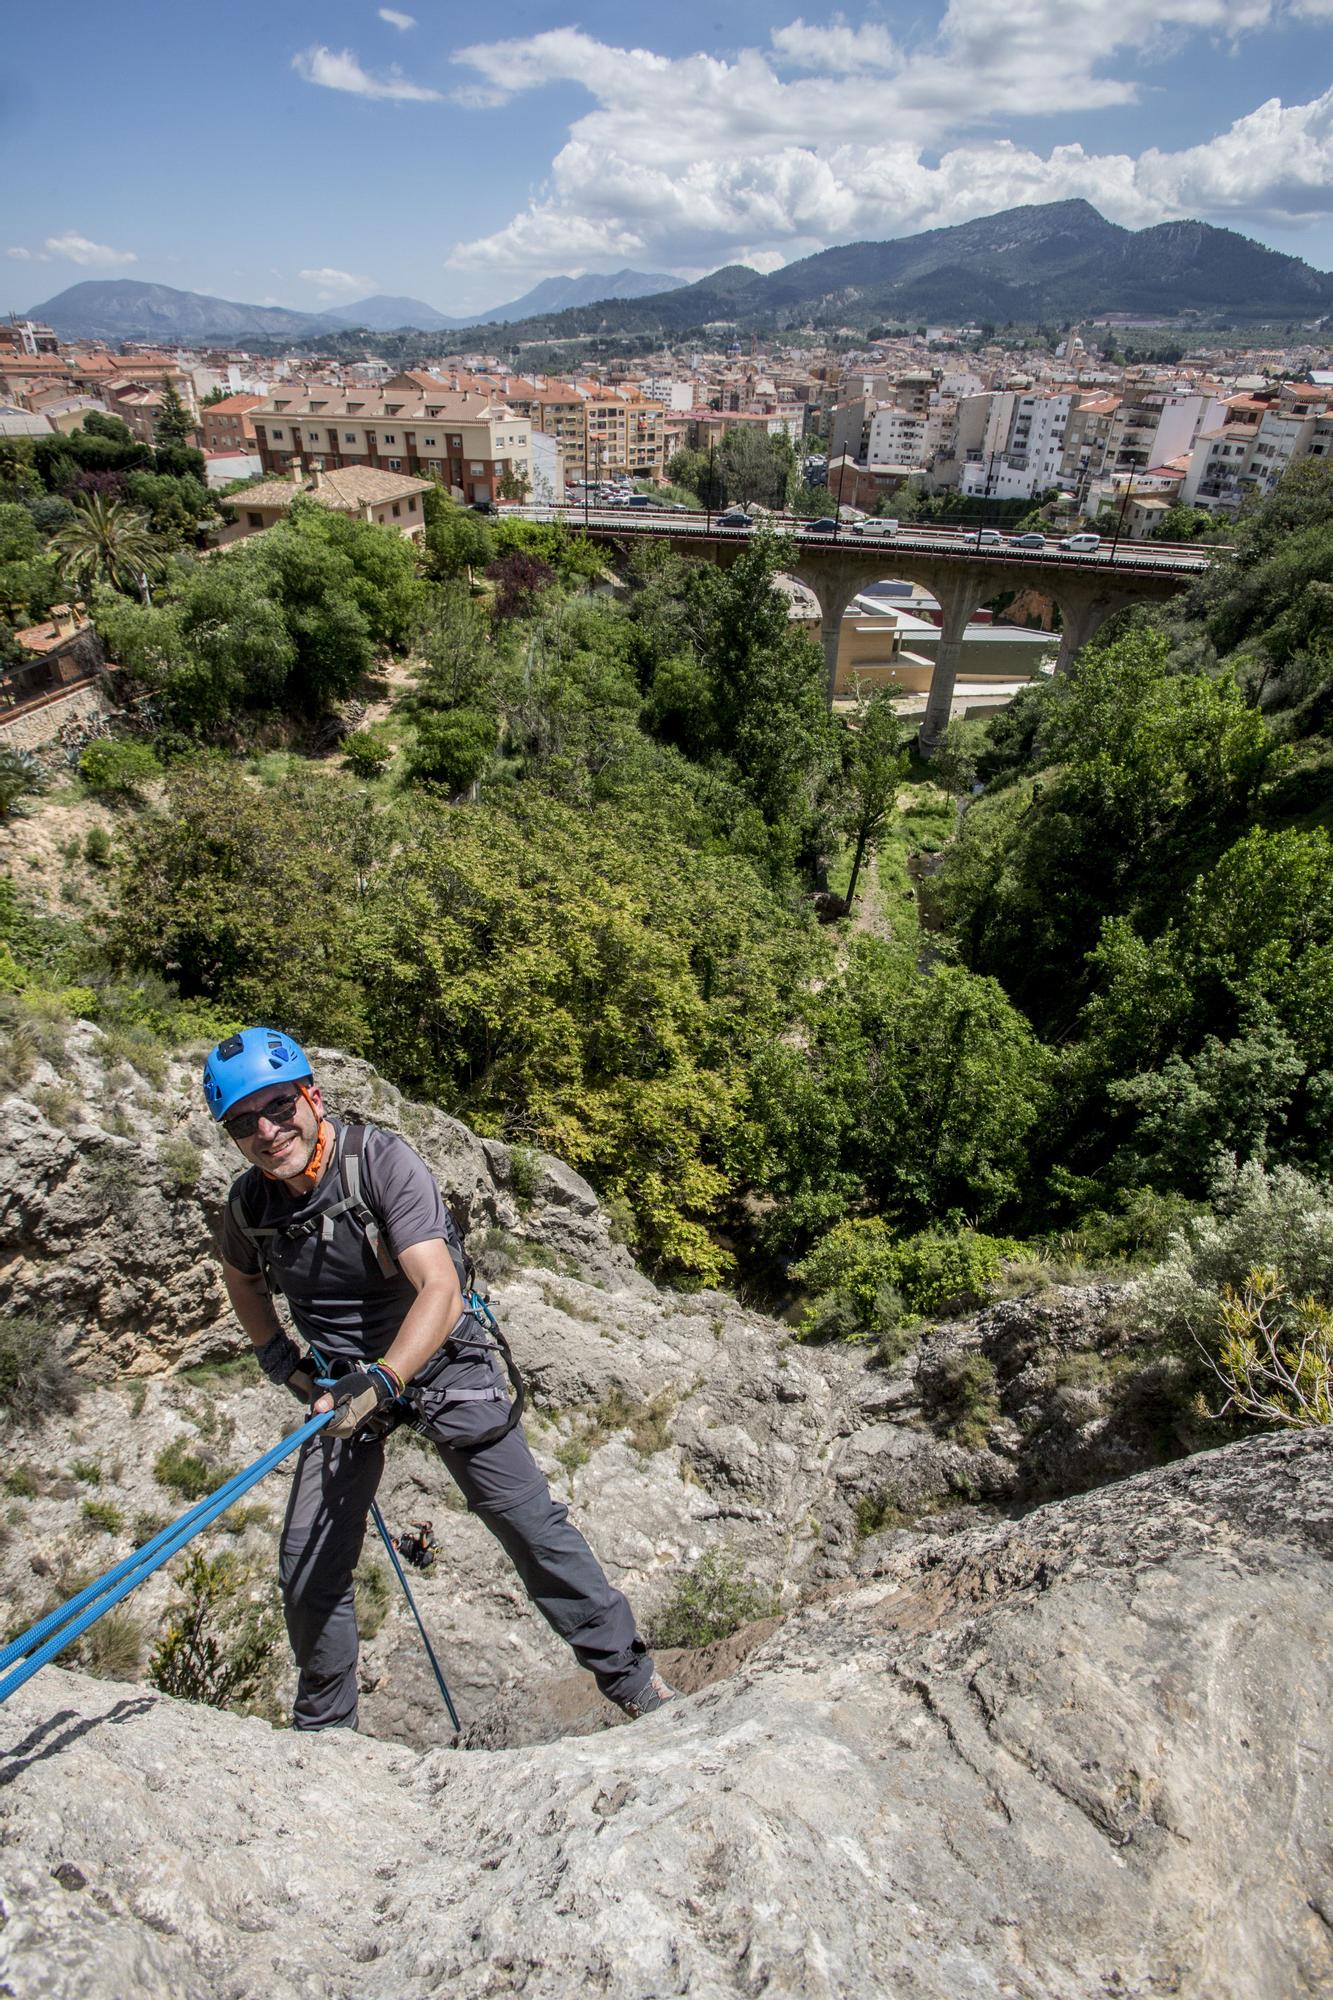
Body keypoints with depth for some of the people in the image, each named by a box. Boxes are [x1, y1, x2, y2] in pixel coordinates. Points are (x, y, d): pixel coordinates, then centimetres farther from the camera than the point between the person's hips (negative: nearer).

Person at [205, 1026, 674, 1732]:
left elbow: (441, 1291, -33)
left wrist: (382, 1380, -46)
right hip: (343, 1382, 5)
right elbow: (241, 1279, 16)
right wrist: (277, 1355, 4)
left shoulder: (381, 1160, -26)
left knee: (531, 1522, -3)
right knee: (308, 1567, 5)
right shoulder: (247, 1204, -9)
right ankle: (323, 1727, 33)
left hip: (438, 1361, -4)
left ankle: (630, 1677, 16)